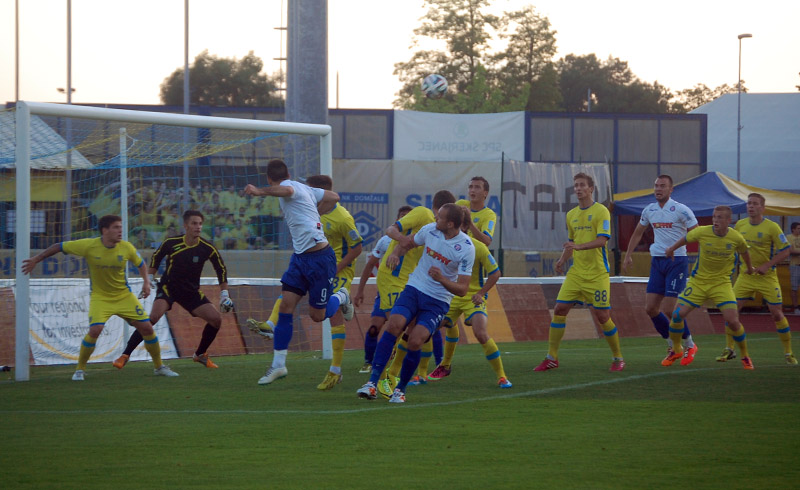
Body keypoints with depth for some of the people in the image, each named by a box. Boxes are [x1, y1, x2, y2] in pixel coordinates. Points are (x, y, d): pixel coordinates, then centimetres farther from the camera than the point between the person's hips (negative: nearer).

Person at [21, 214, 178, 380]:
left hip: (124, 296, 3)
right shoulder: (88, 246, -18)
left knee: (147, 328, -3)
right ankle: (80, 369, -4)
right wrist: (35, 260, -3)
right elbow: (59, 247, -7)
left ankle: (159, 367, 18)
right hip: (100, 297, -3)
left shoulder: (126, 248, -11)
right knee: (95, 330, -24)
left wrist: (146, 281, -7)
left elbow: (141, 264, 10)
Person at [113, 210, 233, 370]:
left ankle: (200, 354, 16)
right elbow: (156, 258, 7)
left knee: (216, 319, -9)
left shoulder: (208, 248, -11)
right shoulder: (171, 243, -13)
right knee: (153, 317, -28)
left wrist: (224, 294, 0)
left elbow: (221, 269, 3)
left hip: (192, 291, 3)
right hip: (168, 287, -3)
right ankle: (125, 355, -23)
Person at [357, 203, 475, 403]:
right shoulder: (430, 229, -4)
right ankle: (373, 383, -23)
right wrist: (395, 254, -6)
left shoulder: (466, 248, -16)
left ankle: (400, 389, 2)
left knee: (415, 341, -20)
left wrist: (442, 279, -32)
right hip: (414, 289, 3)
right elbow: (407, 244, 16)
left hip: (438, 300, -3)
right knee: (394, 324, -22)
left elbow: (462, 289, -14)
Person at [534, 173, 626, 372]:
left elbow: (602, 240, -18)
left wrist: (579, 246, -30)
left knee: (602, 315, -5)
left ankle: (618, 358, 11)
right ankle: (551, 358, 4)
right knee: (559, 309, -3)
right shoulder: (571, 215, 13)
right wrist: (562, 259, 7)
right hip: (576, 272, 6)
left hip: (597, 273, -6)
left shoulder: (601, 211, -7)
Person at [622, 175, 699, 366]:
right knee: (650, 308, 0)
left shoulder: (680, 210, -9)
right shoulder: (649, 210, 10)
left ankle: (690, 345, 10)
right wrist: (628, 255, 20)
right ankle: (672, 348, 16)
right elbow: (638, 233, 25)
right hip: (657, 262, 6)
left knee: (668, 310, -12)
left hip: (677, 262, -6)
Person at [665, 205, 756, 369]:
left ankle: (745, 356, 8)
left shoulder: (736, 238, -11)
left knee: (732, 321, -16)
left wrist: (749, 268, 28)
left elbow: (744, 252, 12)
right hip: (698, 281, 1)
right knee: (678, 314, -10)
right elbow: (686, 238, 8)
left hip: (722, 283, -1)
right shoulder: (702, 232, -15)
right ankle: (676, 350, 17)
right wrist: (672, 248, 22)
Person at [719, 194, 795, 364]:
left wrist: (767, 265, -18)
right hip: (745, 276, 4)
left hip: (767, 277, -4)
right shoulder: (740, 225, 3)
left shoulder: (772, 227, -10)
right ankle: (729, 350, 7)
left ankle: (788, 353, 10)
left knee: (777, 313, -4)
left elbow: (786, 251, -9)